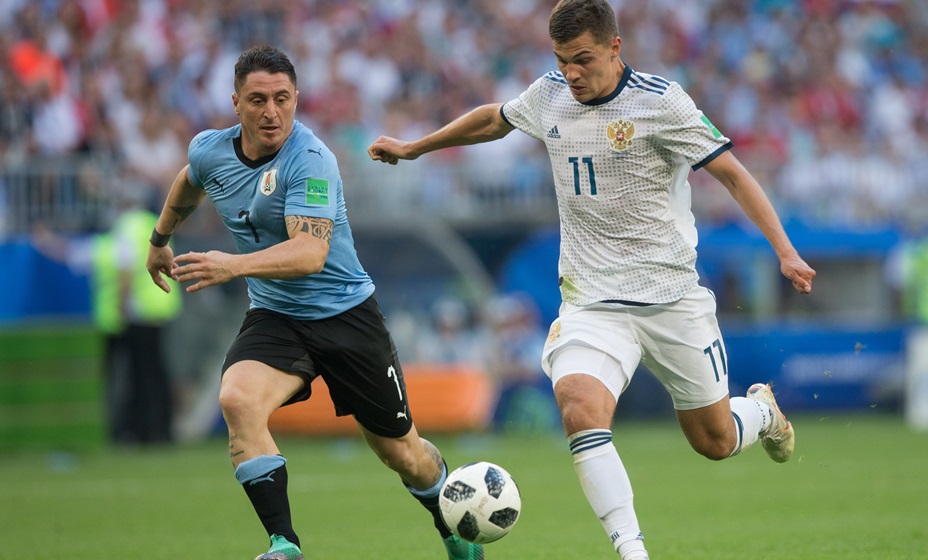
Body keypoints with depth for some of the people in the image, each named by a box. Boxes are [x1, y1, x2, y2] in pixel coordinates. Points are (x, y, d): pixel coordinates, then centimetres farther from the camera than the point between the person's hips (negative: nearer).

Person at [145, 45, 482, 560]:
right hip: (274, 317, 4)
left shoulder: (309, 160, -23)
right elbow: (188, 185, 23)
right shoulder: (209, 151, -4)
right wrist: (160, 239, 35)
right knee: (237, 401, -29)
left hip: (345, 311, -4)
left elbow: (310, 252, -35)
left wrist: (234, 265, -48)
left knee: (401, 452, 7)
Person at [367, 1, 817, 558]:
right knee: (579, 408, -27)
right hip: (591, 300, 3)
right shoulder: (549, 96, 3)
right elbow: (493, 119, 25)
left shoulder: (660, 101, -11)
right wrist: (412, 148, 33)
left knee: (715, 442, 8)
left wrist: (785, 250, -19)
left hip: (672, 297, -3)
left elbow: (732, 173, -9)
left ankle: (762, 410, 46)